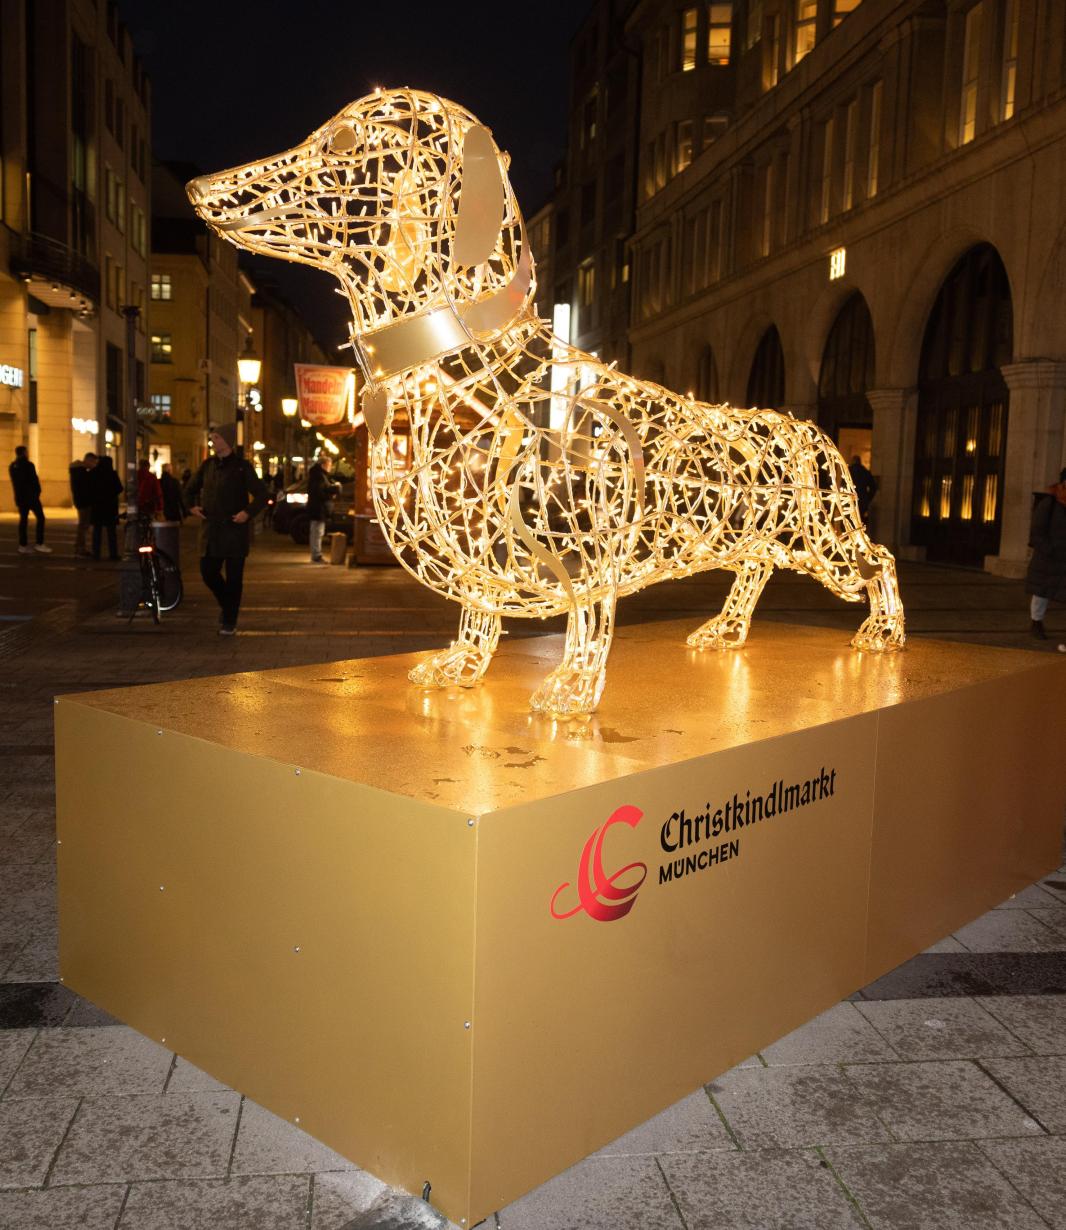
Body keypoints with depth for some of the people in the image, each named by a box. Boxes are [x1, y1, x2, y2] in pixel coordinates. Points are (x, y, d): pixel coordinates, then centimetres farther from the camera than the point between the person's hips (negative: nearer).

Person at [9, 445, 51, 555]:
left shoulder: (12, 466, 11)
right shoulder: (28, 465, -11)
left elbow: (15, 482, 14)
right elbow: (34, 480, -11)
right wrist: (37, 492, 3)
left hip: (19, 497, 7)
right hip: (31, 496, -7)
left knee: (23, 519, 7)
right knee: (40, 518, -3)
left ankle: (23, 545, 4)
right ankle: (39, 544, -9)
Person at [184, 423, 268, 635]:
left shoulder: (242, 467, -5)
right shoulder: (208, 465, 10)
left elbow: (261, 494, -9)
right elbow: (191, 488, 23)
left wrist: (248, 512, -20)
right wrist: (192, 506, 7)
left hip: (235, 530, -5)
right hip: (211, 530, 5)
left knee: (234, 578, 1)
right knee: (208, 572, 5)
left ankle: (229, 622, 9)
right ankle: (225, 604, 31)